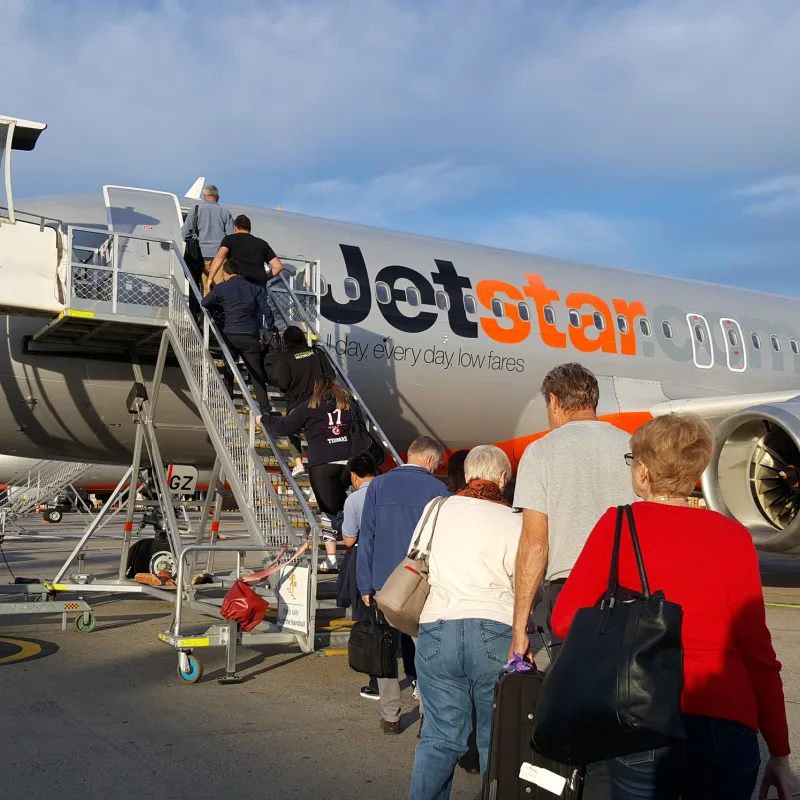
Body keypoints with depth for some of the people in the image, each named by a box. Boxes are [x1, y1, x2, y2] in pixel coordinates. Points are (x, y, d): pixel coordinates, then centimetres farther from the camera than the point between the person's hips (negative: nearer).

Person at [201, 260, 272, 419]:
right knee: (257, 375, 3)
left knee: (228, 372, 14)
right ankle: (265, 410, -4)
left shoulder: (222, 287, 5)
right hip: (251, 336, 1)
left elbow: (205, 303, 12)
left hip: (230, 335, -1)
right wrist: (259, 330, 12)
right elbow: (264, 309, 6)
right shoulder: (253, 288, 12)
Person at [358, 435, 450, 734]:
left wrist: (366, 585, 4)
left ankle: (390, 717, 16)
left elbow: (366, 537, 1)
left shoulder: (378, 485, 2)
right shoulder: (437, 489, -4)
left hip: (385, 583, 2)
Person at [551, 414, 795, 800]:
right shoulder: (734, 537, 0)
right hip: (726, 727, 1)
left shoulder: (618, 524, -3)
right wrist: (779, 752, 6)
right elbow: (758, 650, -1)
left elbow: (565, 620, -2)